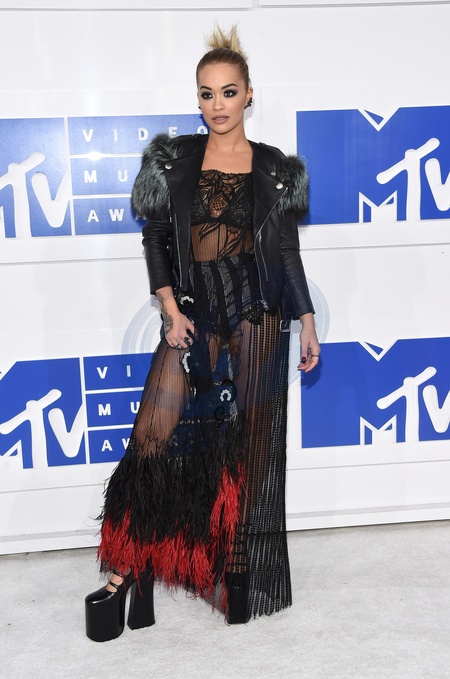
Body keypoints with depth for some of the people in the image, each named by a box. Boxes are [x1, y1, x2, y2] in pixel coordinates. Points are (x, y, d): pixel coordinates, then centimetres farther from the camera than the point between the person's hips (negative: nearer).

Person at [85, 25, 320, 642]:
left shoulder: (276, 169, 4)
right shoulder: (173, 158, 5)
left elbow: (287, 252, 8)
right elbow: (156, 238, 5)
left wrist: (307, 324, 6)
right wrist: (172, 310, -6)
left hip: (256, 316, 0)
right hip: (192, 314, 1)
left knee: (247, 446, 6)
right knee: (155, 436, -8)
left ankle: (238, 571, 23)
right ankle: (129, 569, 5)